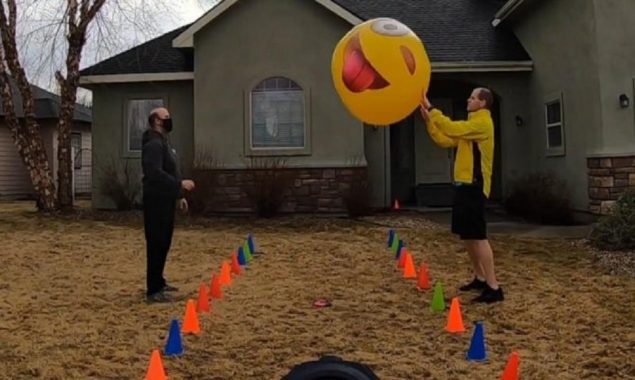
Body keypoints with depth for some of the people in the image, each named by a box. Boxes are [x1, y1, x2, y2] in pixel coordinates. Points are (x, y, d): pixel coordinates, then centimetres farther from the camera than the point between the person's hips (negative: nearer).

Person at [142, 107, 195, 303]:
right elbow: (155, 173, -27)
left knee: (164, 243, 17)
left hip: (166, 200, 10)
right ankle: (153, 290, -3)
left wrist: (179, 196, 20)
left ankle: (158, 281, 28)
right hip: (157, 201, -10)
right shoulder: (154, 144, -15)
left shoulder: (164, 143, 19)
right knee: (157, 244, -7)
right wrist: (180, 184, -27)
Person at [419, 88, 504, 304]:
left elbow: (452, 129, -23)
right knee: (466, 235, 14)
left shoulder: (483, 123, -11)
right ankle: (480, 278, 24)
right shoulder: (472, 124, 20)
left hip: (474, 185, -10)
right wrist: (429, 120, 8)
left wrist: (431, 109, -17)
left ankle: (494, 288, -12)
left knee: (477, 236, -13)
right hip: (465, 184, 10)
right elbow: (445, 141, 17)